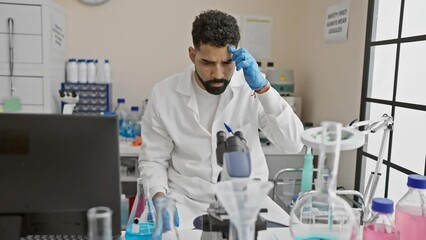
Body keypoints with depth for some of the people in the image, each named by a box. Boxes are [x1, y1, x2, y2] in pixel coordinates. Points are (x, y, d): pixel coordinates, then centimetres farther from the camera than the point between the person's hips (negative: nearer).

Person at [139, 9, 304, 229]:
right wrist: (160, 198, -17)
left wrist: (262, 86, -25)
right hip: (186, 200, 0)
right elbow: (153, 159, 1)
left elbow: (294, 144, -16)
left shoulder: (251, 88, -9)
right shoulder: (164, 94, -8)